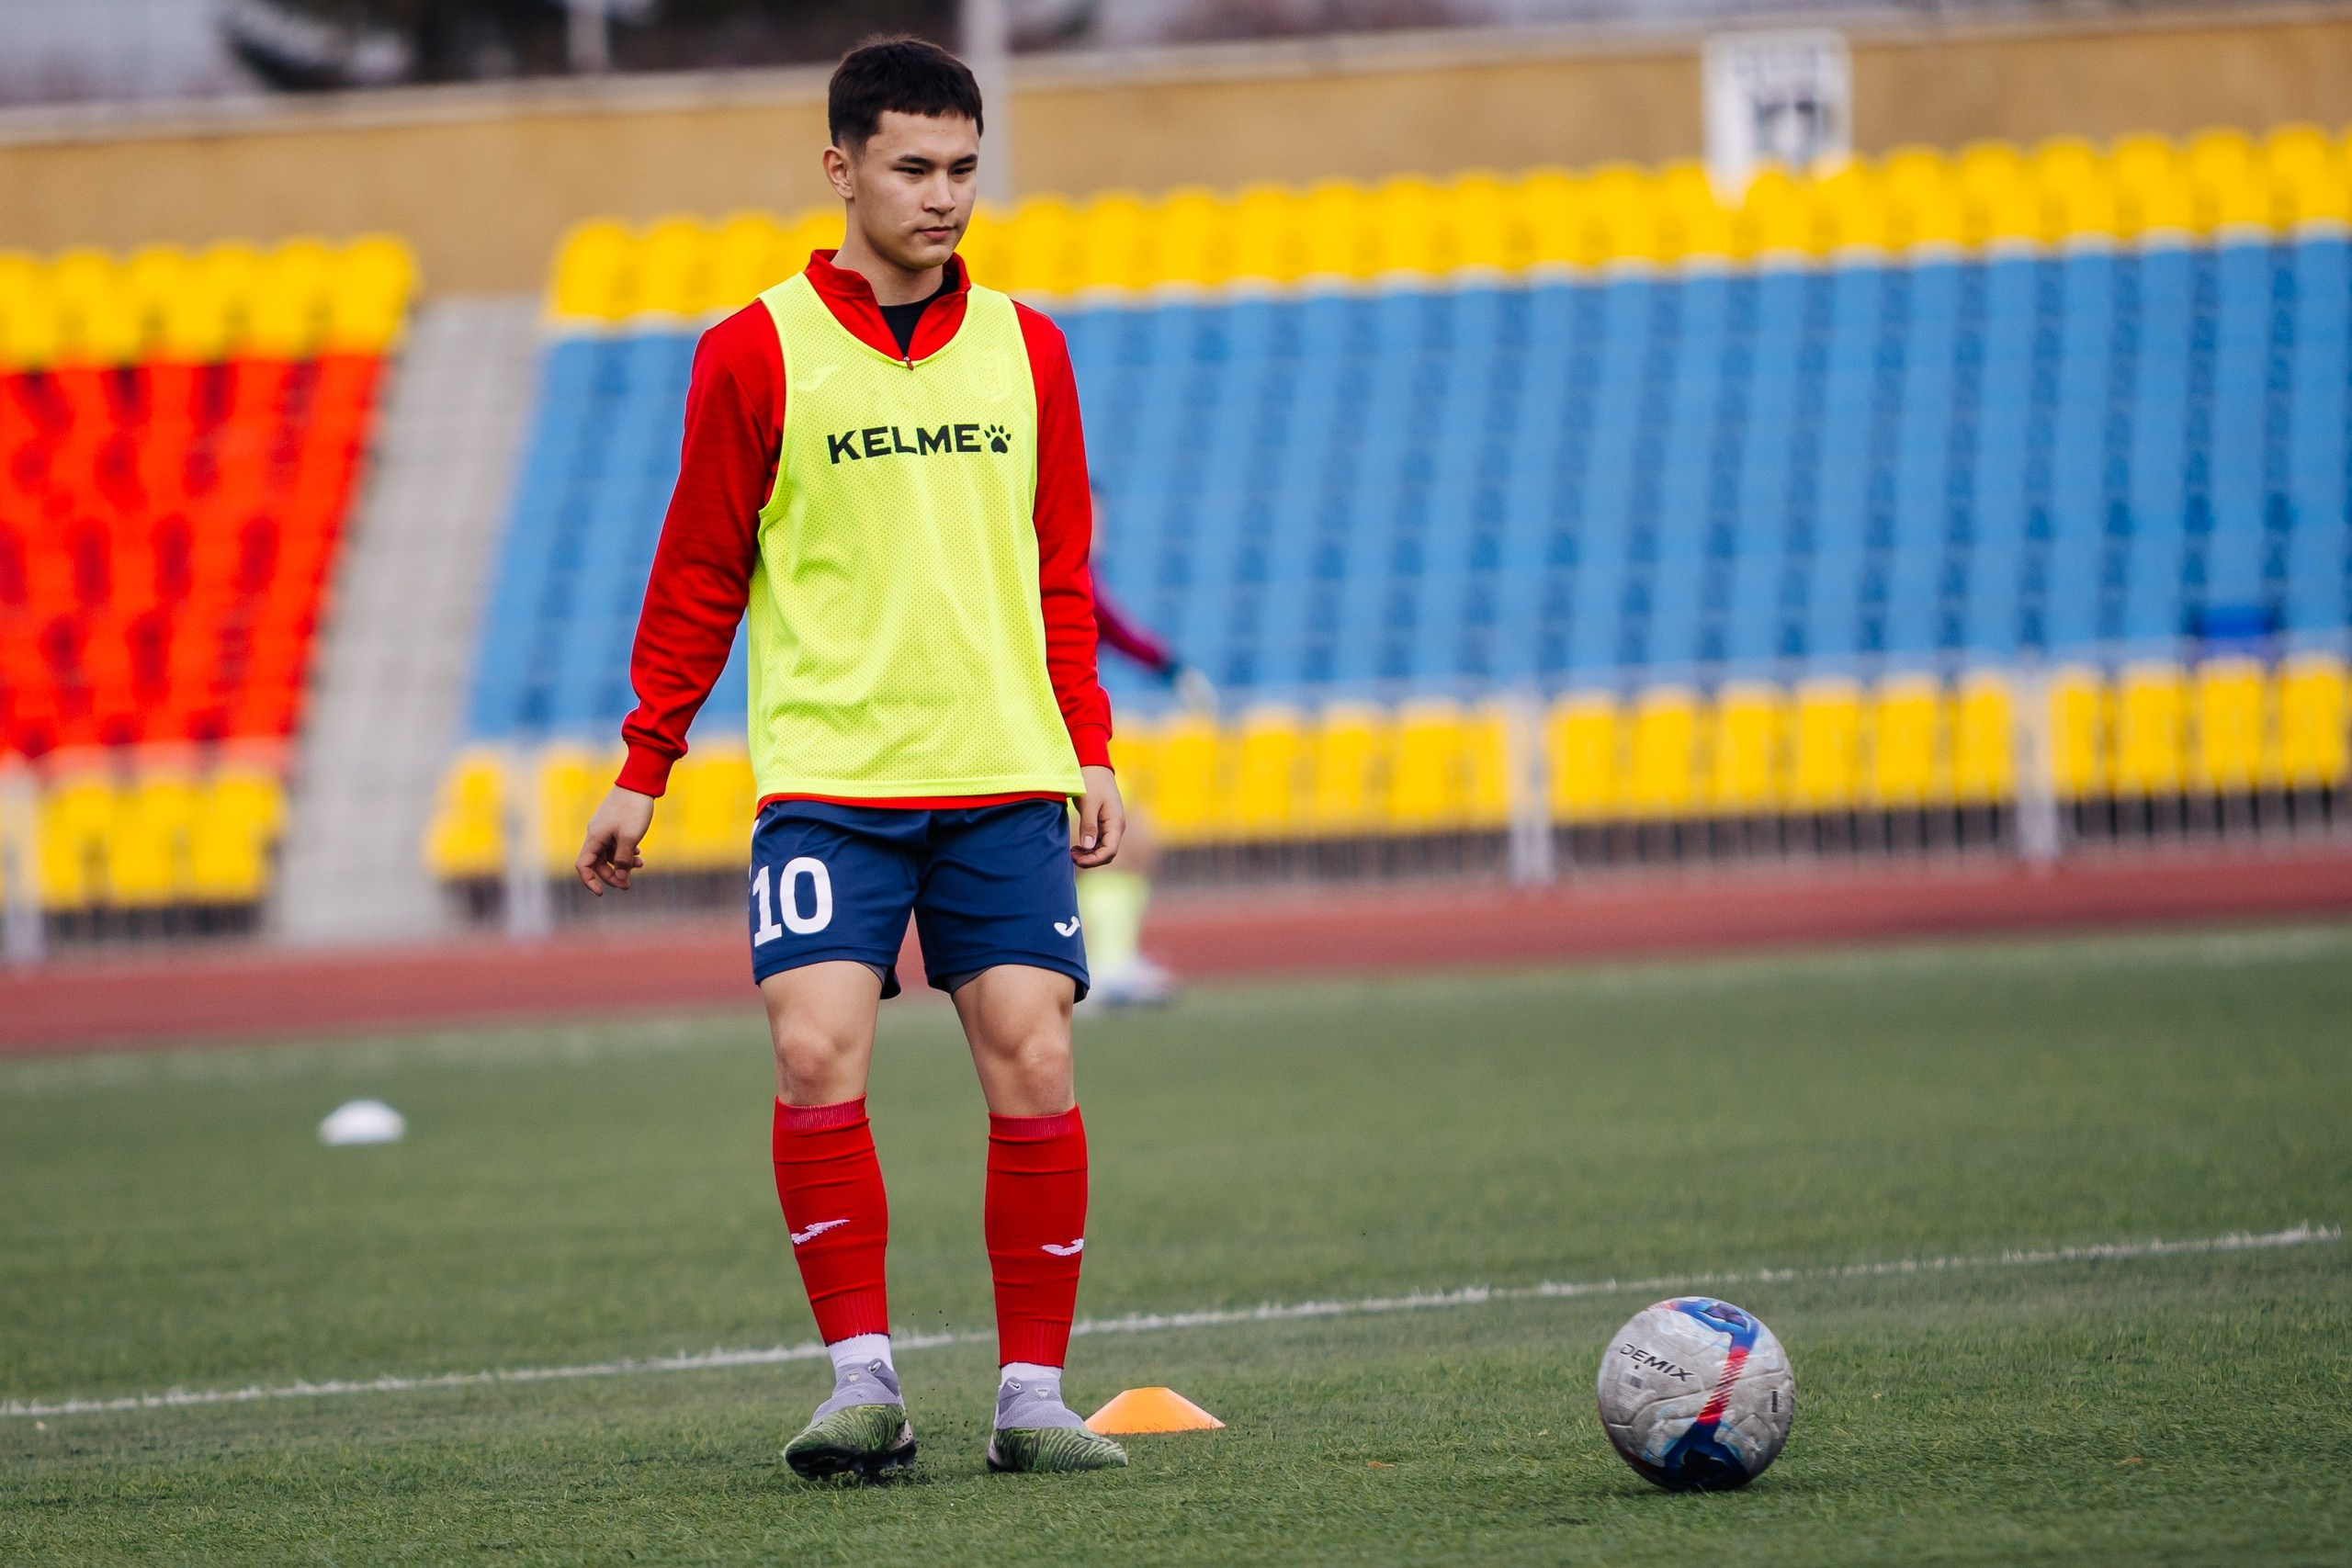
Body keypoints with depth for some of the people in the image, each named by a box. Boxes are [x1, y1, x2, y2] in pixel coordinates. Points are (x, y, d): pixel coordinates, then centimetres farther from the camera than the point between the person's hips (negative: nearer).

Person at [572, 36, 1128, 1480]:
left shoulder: (1025, 349, 10)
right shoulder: (759, 355, 1)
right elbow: (698, 580, 5)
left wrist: (1090, 752, 9)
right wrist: (641, 775, 3)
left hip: (1006, 776, 2)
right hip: (828, 775, -2)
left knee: (1033, 1058, -6)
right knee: (818, 1049, -17)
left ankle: (1034, 1396, 2)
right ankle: (865, 1379, -9)